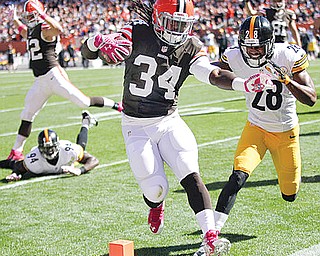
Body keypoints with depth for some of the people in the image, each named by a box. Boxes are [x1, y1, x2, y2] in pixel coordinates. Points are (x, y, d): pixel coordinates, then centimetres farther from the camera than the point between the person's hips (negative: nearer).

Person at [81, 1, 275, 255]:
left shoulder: (190, 48, -3)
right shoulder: (137, 34, -10)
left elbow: (215, 75, -19)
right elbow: (87, 51, -12)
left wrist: (244, 83, -39)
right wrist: (100, 41, -37)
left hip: (169, 121, 2)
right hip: (136, 126, -2)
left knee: (191, 175, -16)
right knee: (156, 188, -4)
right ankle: (156, 205, 34)